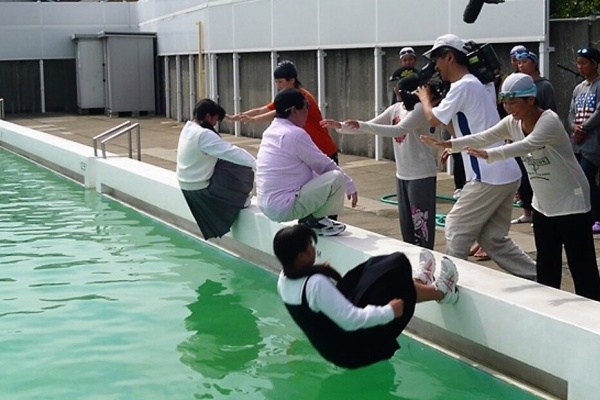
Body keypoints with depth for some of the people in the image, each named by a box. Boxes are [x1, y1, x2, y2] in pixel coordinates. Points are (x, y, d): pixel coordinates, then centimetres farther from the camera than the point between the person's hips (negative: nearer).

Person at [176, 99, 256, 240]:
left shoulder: (188, 128, 4)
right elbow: (230, 152, -27)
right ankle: (240, 199, 17)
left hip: (188, 184, 9)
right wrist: (257, 163, -25)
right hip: (200, 188, -9)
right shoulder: (204, 134, -25)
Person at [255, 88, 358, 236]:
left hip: (267, 204, 10)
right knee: (336, 177, -14)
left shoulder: (271, 131, 12)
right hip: (284, 208, -10)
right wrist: (350, 186, 9)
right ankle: (314, 220, 0)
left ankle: (309, 217, 12)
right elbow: (325, 166, -7)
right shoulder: (295, 134, -16)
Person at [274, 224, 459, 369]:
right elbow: (352, 320, -32)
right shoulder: (316, 284, -33)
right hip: (353, 350, -8)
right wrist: (389, 311, -21)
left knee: (371, 273, 10)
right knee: (395, 283, -2)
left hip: (331, 347, 9)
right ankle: (440, 292, 22)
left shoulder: (283, 280, -6)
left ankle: (418, 282, 29)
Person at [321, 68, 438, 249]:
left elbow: (398, 130, -29)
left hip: (421, 174, -8)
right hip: (402, 174, 8)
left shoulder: (420, 108, -17)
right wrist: (340, 126, -5)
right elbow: (369, 127, 9)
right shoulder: (395, 109, 7)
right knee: (406, 221, 14)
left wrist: (361, 125, -32)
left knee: (420, 221, -5)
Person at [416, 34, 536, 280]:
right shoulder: (478, 84, 19)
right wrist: (435, 101, 20)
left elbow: (433, 119, -5)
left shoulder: (463, 86, -12)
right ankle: (539, 280, 12)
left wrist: (425, 97, 14)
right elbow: (459, 130, 24)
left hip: (489, 176, -10)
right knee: (493, 238, 13)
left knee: (456, 230, 2)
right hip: (506, 174, 10)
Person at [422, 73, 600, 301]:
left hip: (571, 202, -8)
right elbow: (483, 137, -9)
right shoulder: (512, 123, 0)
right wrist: (450, 144, -23)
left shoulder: (549, 121, -24)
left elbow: (525, 146, -41)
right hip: (543, 203, 8)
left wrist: (488, 155, -53)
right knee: (546, 266, 13)